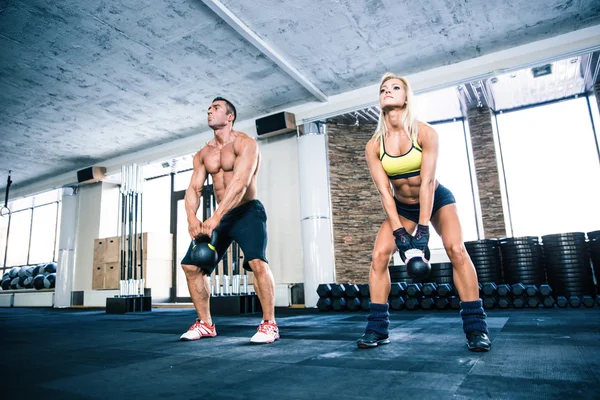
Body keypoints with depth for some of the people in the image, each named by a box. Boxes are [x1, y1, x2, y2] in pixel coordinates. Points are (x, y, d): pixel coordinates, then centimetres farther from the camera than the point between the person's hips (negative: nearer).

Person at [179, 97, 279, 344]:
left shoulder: (245, 143, -11)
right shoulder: (202, 154, 10)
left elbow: (240, 183, -25)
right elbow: (194, 188, 1)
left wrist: (215, 218, -33)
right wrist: (192, 218, -20)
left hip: (247, 212, -7)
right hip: (220, 216, 7)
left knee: (257, 261, -29)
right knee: (191, 265, 3)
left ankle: (269, 324, -13)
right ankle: (205, 324, 17)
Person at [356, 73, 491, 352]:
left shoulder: (425, 132, -20)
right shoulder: (374, 146, -14)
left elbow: (427, 181, -27)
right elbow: (384, 191, -17)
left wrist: (423, 229, -31)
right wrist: (399, 232, -24)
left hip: (438, 200, -2)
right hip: (402, 207, 2)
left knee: (456, 249, -23)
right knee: (379, 256, -13)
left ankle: (476, 326, -11)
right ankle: (378, 328, -3)